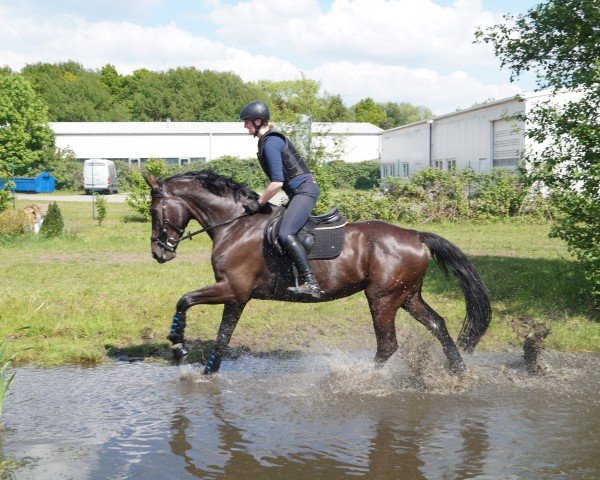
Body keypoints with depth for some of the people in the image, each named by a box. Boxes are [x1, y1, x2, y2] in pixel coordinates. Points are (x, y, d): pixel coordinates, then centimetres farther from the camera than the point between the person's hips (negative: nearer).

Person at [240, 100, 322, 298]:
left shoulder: (271, 143, -16)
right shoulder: (266, 140, 15)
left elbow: (277, 182, -22)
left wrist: (259, 203, -12)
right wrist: (262, 198, 18)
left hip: (304, 190, -11)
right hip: (297, 192, 11)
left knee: (285, 234, -27)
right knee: (276, 229, 17)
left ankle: (310, 283, -31)